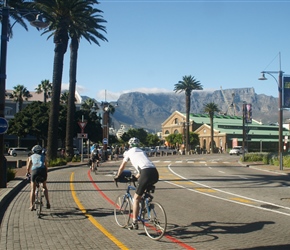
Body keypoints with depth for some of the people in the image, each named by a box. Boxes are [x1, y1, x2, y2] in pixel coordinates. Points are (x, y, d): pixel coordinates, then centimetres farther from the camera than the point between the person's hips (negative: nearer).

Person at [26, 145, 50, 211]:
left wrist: (28, 173, 39)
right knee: (45, 187, 23)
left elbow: (28, 167, 21)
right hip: (43, 170, 1)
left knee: (33, 189, 13)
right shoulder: (43, 156, 26)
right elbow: (46, 166, 26)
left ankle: (32, 205, 10)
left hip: (34, 171, -1)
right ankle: (47, 202, 13)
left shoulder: (31, 157, 24)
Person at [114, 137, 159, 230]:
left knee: (136, 198, 4)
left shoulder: (129, 152, 19)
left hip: (146, 173, -6)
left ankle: (135, 223, 1)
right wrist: (135, 177, 55)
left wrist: (117, 176, 46)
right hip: (155, 173, 6)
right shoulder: (141, 151, 34)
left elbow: (122, 167, 29)